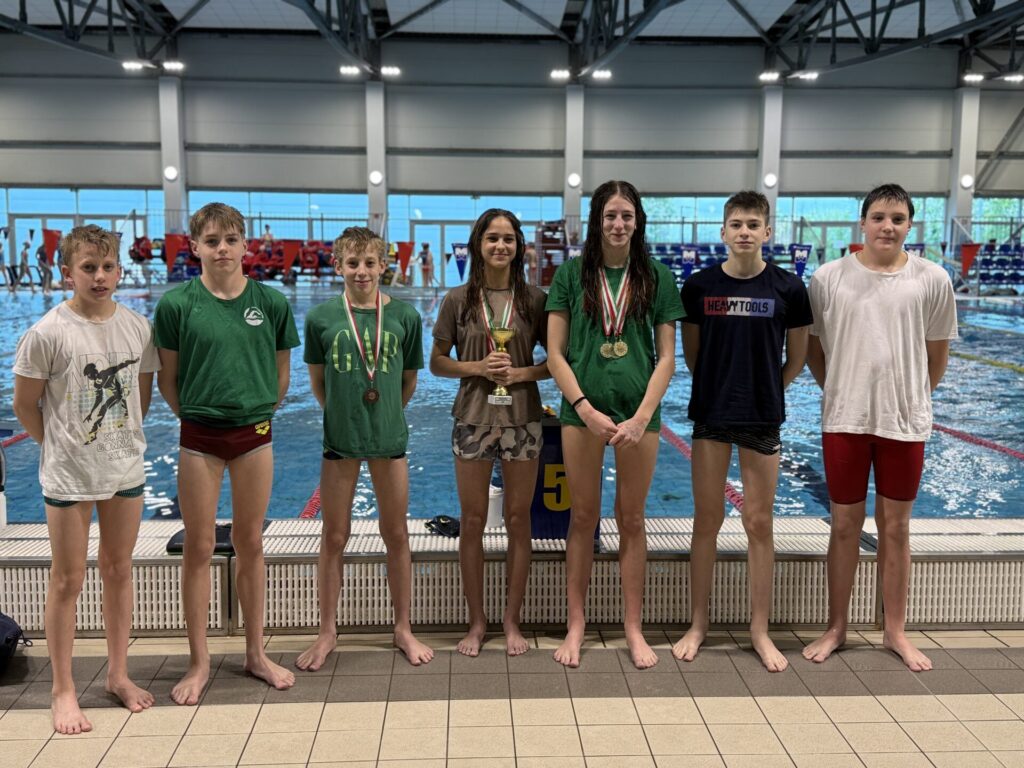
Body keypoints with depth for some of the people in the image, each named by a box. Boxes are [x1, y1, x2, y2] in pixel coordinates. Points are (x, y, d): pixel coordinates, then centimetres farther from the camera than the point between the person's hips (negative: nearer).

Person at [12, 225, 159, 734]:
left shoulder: (137, 327, -1)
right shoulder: (47, 333, -13)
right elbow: (25, 405, -5)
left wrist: (122, 437, 6)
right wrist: (61, 446, 1)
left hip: (126, 468, 4)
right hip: (68, 475, -4)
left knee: (118, 570, 14)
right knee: (68, 579, 6)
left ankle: (118, 673, 30)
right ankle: (63, 690, 20)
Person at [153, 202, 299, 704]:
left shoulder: (271, 302, -3)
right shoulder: (177, 304, -7)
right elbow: (167, 379, 1)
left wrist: (261, 412, 4)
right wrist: (193, 414, 4)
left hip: (254, 435, 1)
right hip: (200, 437, -1)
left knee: (250, 544, 12)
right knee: (199, 548, 6)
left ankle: (256, 653, 25)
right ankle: (199, 662, 20)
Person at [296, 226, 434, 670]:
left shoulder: (404, 316, -4)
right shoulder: (321, 317, -5)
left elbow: (409, 379, 7)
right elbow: (317, 381, 7)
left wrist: (387, 415, 8)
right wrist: (343, 413, 6)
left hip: (389, 436, 1)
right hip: (340, 438, 0)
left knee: (396, 535, 10)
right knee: (334, 538, 9)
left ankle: (403, 629, 25)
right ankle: (327, 631, 24)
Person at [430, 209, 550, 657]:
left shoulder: (535, 300, 1)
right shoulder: (459, 300, 2)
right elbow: (437, 362, 4)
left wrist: (521, 373, -12)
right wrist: (477, 367, -12)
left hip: (522, 420, 0)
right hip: (473, 419, 0)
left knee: (518, 520, 6)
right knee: (472, 521, 5)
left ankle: (512, 621, 20)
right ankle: (476, 622, 19)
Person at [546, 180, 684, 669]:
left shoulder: (656, 276, 4)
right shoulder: (572, 273, 2)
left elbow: (667, 356, 2)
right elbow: (555, 353, 0)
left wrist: (642, 417, -10)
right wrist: (586, 408, -11)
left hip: (639, 412, 1)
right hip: (583, 410, 0)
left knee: (632, 519, 9)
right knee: (583, 517, 8)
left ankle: (633, 628, 21)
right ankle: (576, 623, 21)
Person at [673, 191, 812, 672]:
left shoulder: (788, 288, -3)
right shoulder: (700, 286, -2)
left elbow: (797, 357, 7)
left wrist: (767, 392, 11)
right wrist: (719, 388, 9)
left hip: (762, 418, 0)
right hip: (710, 415, 0)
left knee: (759, 524, 6)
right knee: (706, 521, 7)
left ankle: (760, 631, 19)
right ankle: (698, 624, 19)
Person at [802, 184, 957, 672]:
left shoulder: (932, 280, -2)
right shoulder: (829, 278, -3)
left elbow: (937, 353, 9)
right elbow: (811, 347, 7)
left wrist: (912, 399, 11)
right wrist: (840, 393, 7)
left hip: (905, 422, 1)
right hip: (844, 420, 0)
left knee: (895, 527, 11)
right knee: (844, 526, 9)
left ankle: (895, 631, 27)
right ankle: (836, 628, 23)